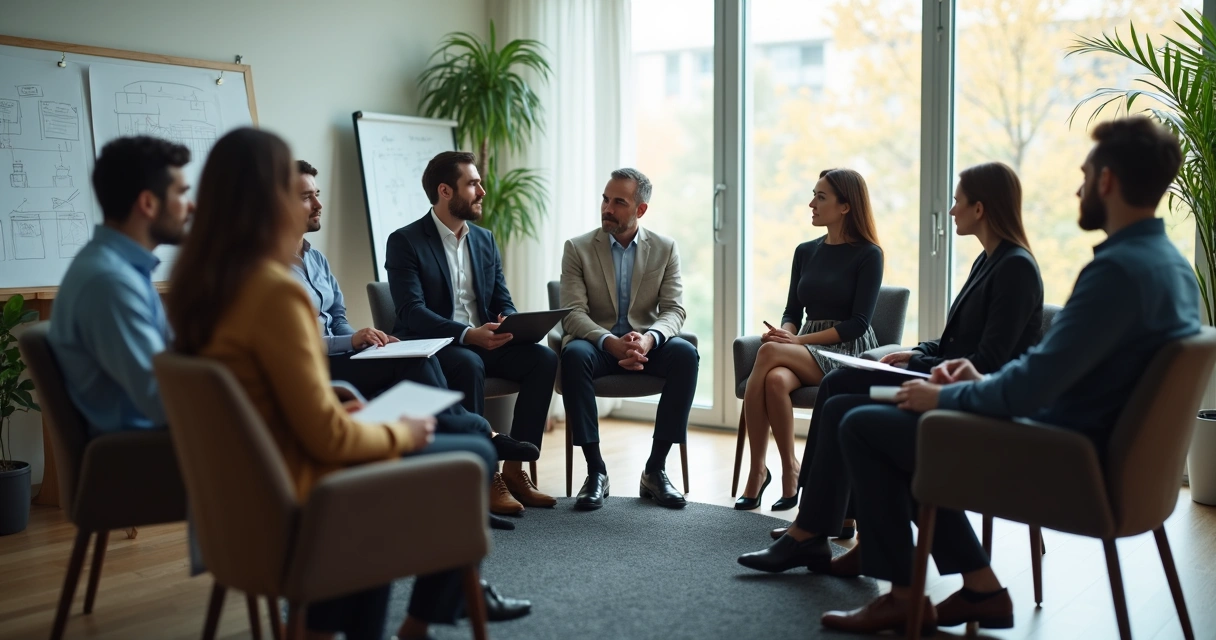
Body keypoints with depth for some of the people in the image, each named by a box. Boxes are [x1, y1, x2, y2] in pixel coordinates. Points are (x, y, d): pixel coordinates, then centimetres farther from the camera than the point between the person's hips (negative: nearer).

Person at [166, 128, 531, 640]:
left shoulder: (198, 279, 1)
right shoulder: (273, 290, -25)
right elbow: (327, 437, -22)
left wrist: (333, 409, 12)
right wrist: (402, 434, -6)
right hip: (295, 489, -9)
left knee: (377, 433, 31)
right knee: (473, 456, 4)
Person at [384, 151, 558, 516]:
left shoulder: (485, 240, 13)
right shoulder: (405, 242, -6)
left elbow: (503, 302, 12)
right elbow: (412, 311, -17)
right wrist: (467, 334, -30)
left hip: (482, 341, 6)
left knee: (543, 358, -18)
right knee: (469, 365, -37)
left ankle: (515, 469, -16)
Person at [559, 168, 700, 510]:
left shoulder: (665, 248, 5)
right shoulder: (578, 248, 0)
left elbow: (674, 310, -3)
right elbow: (573, 313, -9)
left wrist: (649, 338, -26)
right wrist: (611, 342, -28)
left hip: (646, 343, 1)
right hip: (597, 343, -1)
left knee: (685, 353, -30)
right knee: (574, 354, -36)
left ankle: (655, 469, -21)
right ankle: (595, 470, -27)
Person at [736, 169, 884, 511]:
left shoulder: (868, 254, -3)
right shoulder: (805, 252, 14)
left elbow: (858, 323, -10)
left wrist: (799, 341, -18)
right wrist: (786, 334, -10)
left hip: (848, 352, -5)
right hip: (805, 350, 5)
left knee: (769, 352, -31)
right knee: (775, 379, -33)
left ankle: (759, 471, -20)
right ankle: (789, 470, -22)